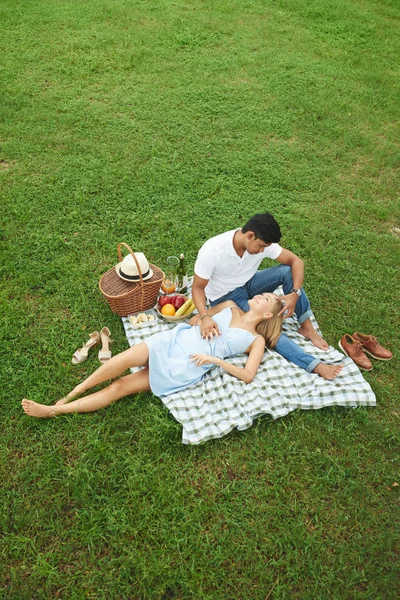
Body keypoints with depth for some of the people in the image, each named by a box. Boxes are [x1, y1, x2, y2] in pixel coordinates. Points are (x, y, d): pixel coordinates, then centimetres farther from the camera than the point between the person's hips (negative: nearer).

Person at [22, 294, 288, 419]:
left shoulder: (256, 340, 6)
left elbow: (248, 375, -7)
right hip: (173, 340, 3)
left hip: (186, 368, -3)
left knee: (119, 388, -13)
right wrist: (196, 320, 4)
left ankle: (55, 410, -8)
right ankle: (69, 395, -11)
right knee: (125, 359, -26)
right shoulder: (230, 306, 18)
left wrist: (215, 359, -13)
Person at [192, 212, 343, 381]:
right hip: (225, 297, -4)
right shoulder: (212, 251, -31)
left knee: (287, 271, -21)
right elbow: (198, 287, -24)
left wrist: (295, 293, -30)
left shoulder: (262, 243, -19)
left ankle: (306, 326, -12)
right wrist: (205, 317, -42)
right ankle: (314, 365, -27)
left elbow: (296, 261, -14)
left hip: (248, 284, 4)